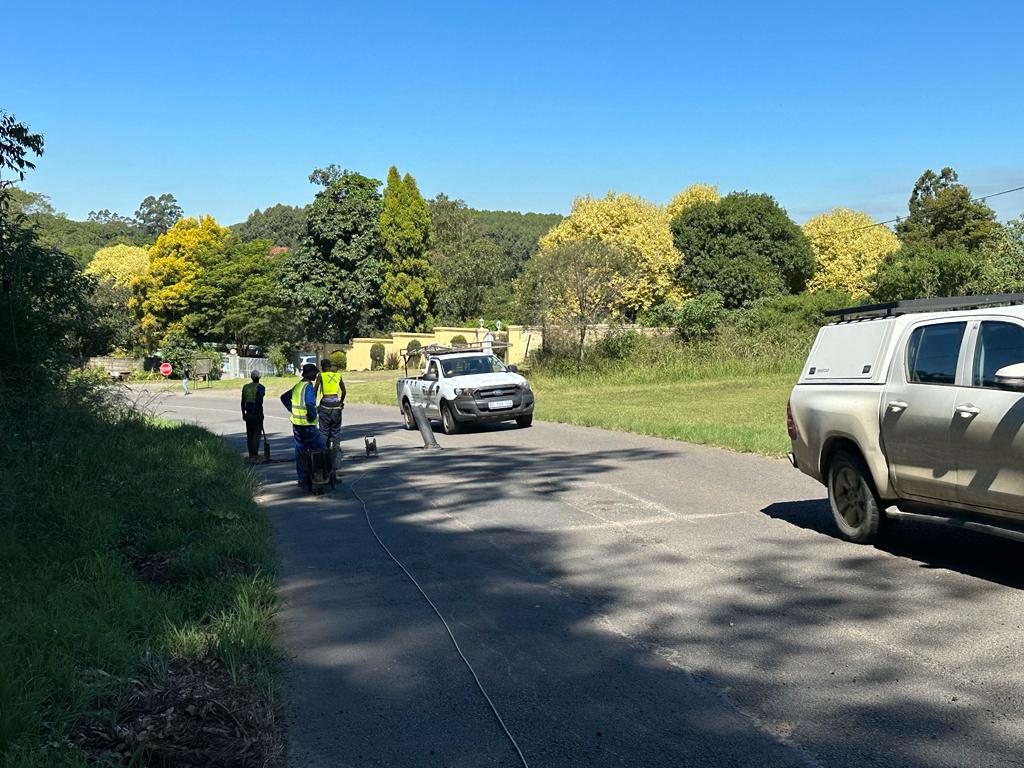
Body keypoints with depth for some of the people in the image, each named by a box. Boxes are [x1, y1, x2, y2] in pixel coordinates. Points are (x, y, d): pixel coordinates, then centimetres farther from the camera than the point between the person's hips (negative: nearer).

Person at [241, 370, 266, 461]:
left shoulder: (245, 387, 6)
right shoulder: (261, 387, -8)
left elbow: (243, 402, 8)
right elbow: (260, 401, -15)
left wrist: (243, 413, 17)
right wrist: (260, 414, -11)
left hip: (248, 413, 5)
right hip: (257, 413, -5)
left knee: (249, 434, 11)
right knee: (257, 434, -1)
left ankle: (251, 455, 15)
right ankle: (254, 455, -7)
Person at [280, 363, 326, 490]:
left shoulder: (297, 386, 13)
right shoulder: (308, 387, -15)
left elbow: (284, 398, 25)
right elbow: (310, 404, -30)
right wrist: (313, 416, -17)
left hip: (296, 424, 9)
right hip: (307, 425, -9)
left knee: (300, 452, 11)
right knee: (319, 450, -2)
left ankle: (303, 479, 15)